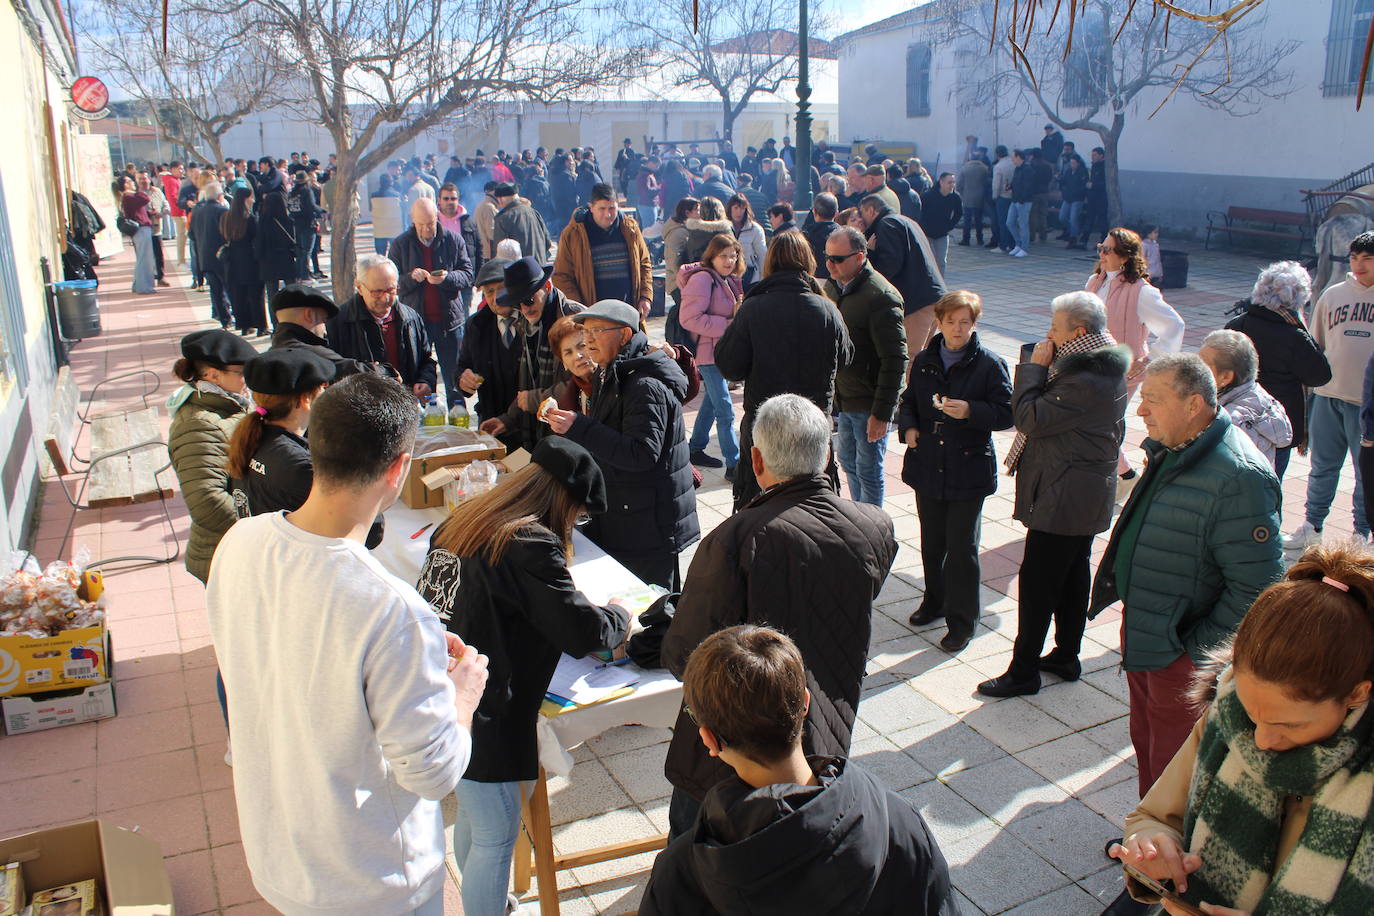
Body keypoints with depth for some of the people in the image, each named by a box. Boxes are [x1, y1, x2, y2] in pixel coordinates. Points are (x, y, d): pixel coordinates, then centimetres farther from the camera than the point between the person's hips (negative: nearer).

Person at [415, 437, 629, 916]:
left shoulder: (463, 520, 5)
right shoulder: (529, 545, -21)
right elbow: (582, 633, -20)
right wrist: (618, 617, 1)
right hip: (479, 719, -9)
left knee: (471, 818, 27)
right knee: (496, 836, 8)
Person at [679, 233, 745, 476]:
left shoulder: (729, 280, 11)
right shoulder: (702, 278, -18)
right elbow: (689, 318, -24)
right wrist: (726, 324, -23)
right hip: (708, 351, -10)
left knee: (712, 401, 21)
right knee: (725, 411, -10)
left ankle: (695, 449, 35)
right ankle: (733, 465, -7)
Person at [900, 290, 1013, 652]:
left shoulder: (989, 364, -9)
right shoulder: (924, 361, 5)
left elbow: (1006, 414, -10)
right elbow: (909, 400, 17)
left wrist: (970, 411, -25)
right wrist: (907, 426, -2)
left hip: (968, 472, -5)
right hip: (927, 468, 5)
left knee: (962, 547, 2)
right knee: (931, 541, 18)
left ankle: (961, 619, 15)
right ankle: (935, 601, 38)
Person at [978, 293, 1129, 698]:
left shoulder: (1086, 382, -26)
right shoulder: (1104, 369, 8)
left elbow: (1029, 418, -23)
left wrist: (1034, 366, -17)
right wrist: (1043, 369, 4)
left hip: (1061, 499, -11)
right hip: (1085, 497, 11)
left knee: (1036, 582, -2)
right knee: (1072, 577, 18)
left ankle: (1024, 672, 7)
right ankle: (1066, 657, 32)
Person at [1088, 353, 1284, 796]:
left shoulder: (1238, 478, -26)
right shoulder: (1170, 452, 3)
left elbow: (1257, 588, -27)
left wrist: (1199, 651, -19)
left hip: (1183, 654, -9)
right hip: (1141, 631, 9)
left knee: (1175, 764, 8)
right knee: (1146, 744, 24)